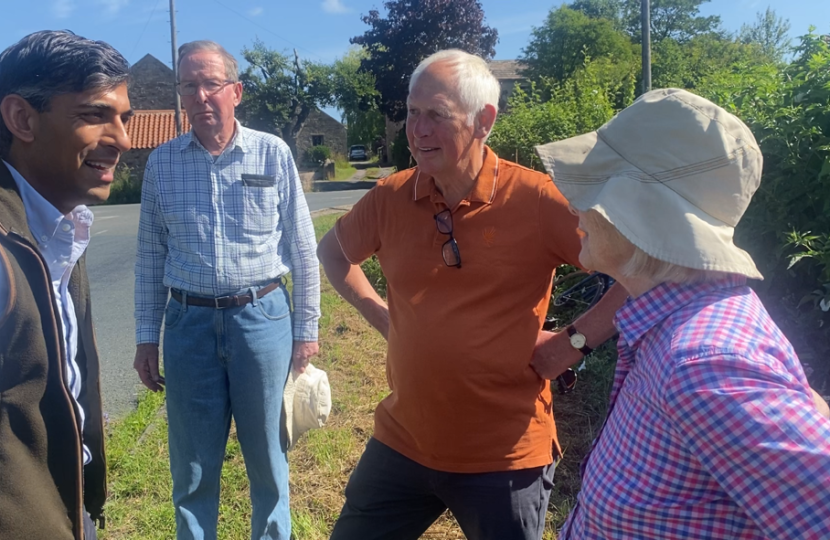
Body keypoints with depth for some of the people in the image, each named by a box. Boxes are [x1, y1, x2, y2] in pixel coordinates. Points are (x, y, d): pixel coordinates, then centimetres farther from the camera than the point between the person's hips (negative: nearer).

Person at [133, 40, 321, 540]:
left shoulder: (273, 153, -2)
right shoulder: (162, 162, 3)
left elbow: (303, 249, 1)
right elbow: (150, 256, 8)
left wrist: (306, 328, 1)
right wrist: (147, 336, 7)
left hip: (262, 317, -1)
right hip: (189, 323, 2)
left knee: (267, 456, 12)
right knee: (193, 465, 12)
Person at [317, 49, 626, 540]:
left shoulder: (537, 200, -16)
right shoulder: (391, 198, -3)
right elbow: (333, 251, 16)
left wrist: (577, 341, -15)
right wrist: (380, 314, 6)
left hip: (506, 457, -4)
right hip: (401, 444, 5)